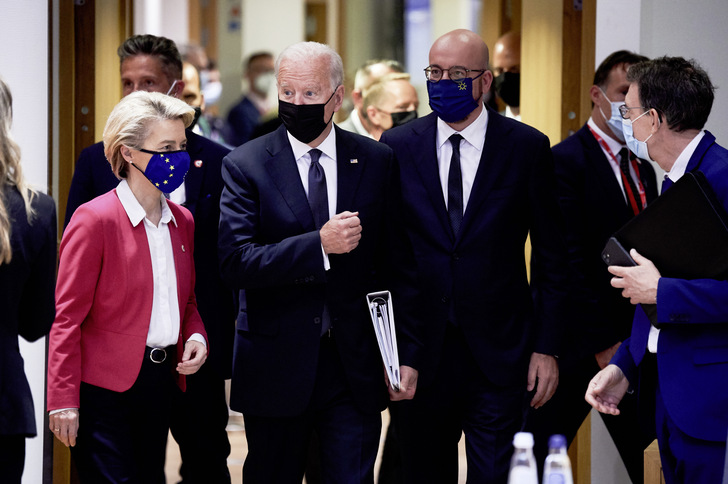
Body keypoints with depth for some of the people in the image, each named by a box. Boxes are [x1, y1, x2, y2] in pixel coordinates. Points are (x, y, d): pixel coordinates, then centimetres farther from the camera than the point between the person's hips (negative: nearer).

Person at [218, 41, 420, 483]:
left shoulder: (377, 162, 5)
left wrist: (405, 352, 3)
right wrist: (319, 245, -21)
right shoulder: (245, 165, -3)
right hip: (276, 368, -1)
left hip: (356, 367, 1)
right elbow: (236, 263, -14)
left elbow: (396, 265, 8)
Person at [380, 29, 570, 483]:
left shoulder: (528, 147, 0)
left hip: (498, 356, -2)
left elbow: (552, 258, 2)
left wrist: (547, 347, -2)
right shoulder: (397, 146, 3)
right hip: (419, 353, 2)